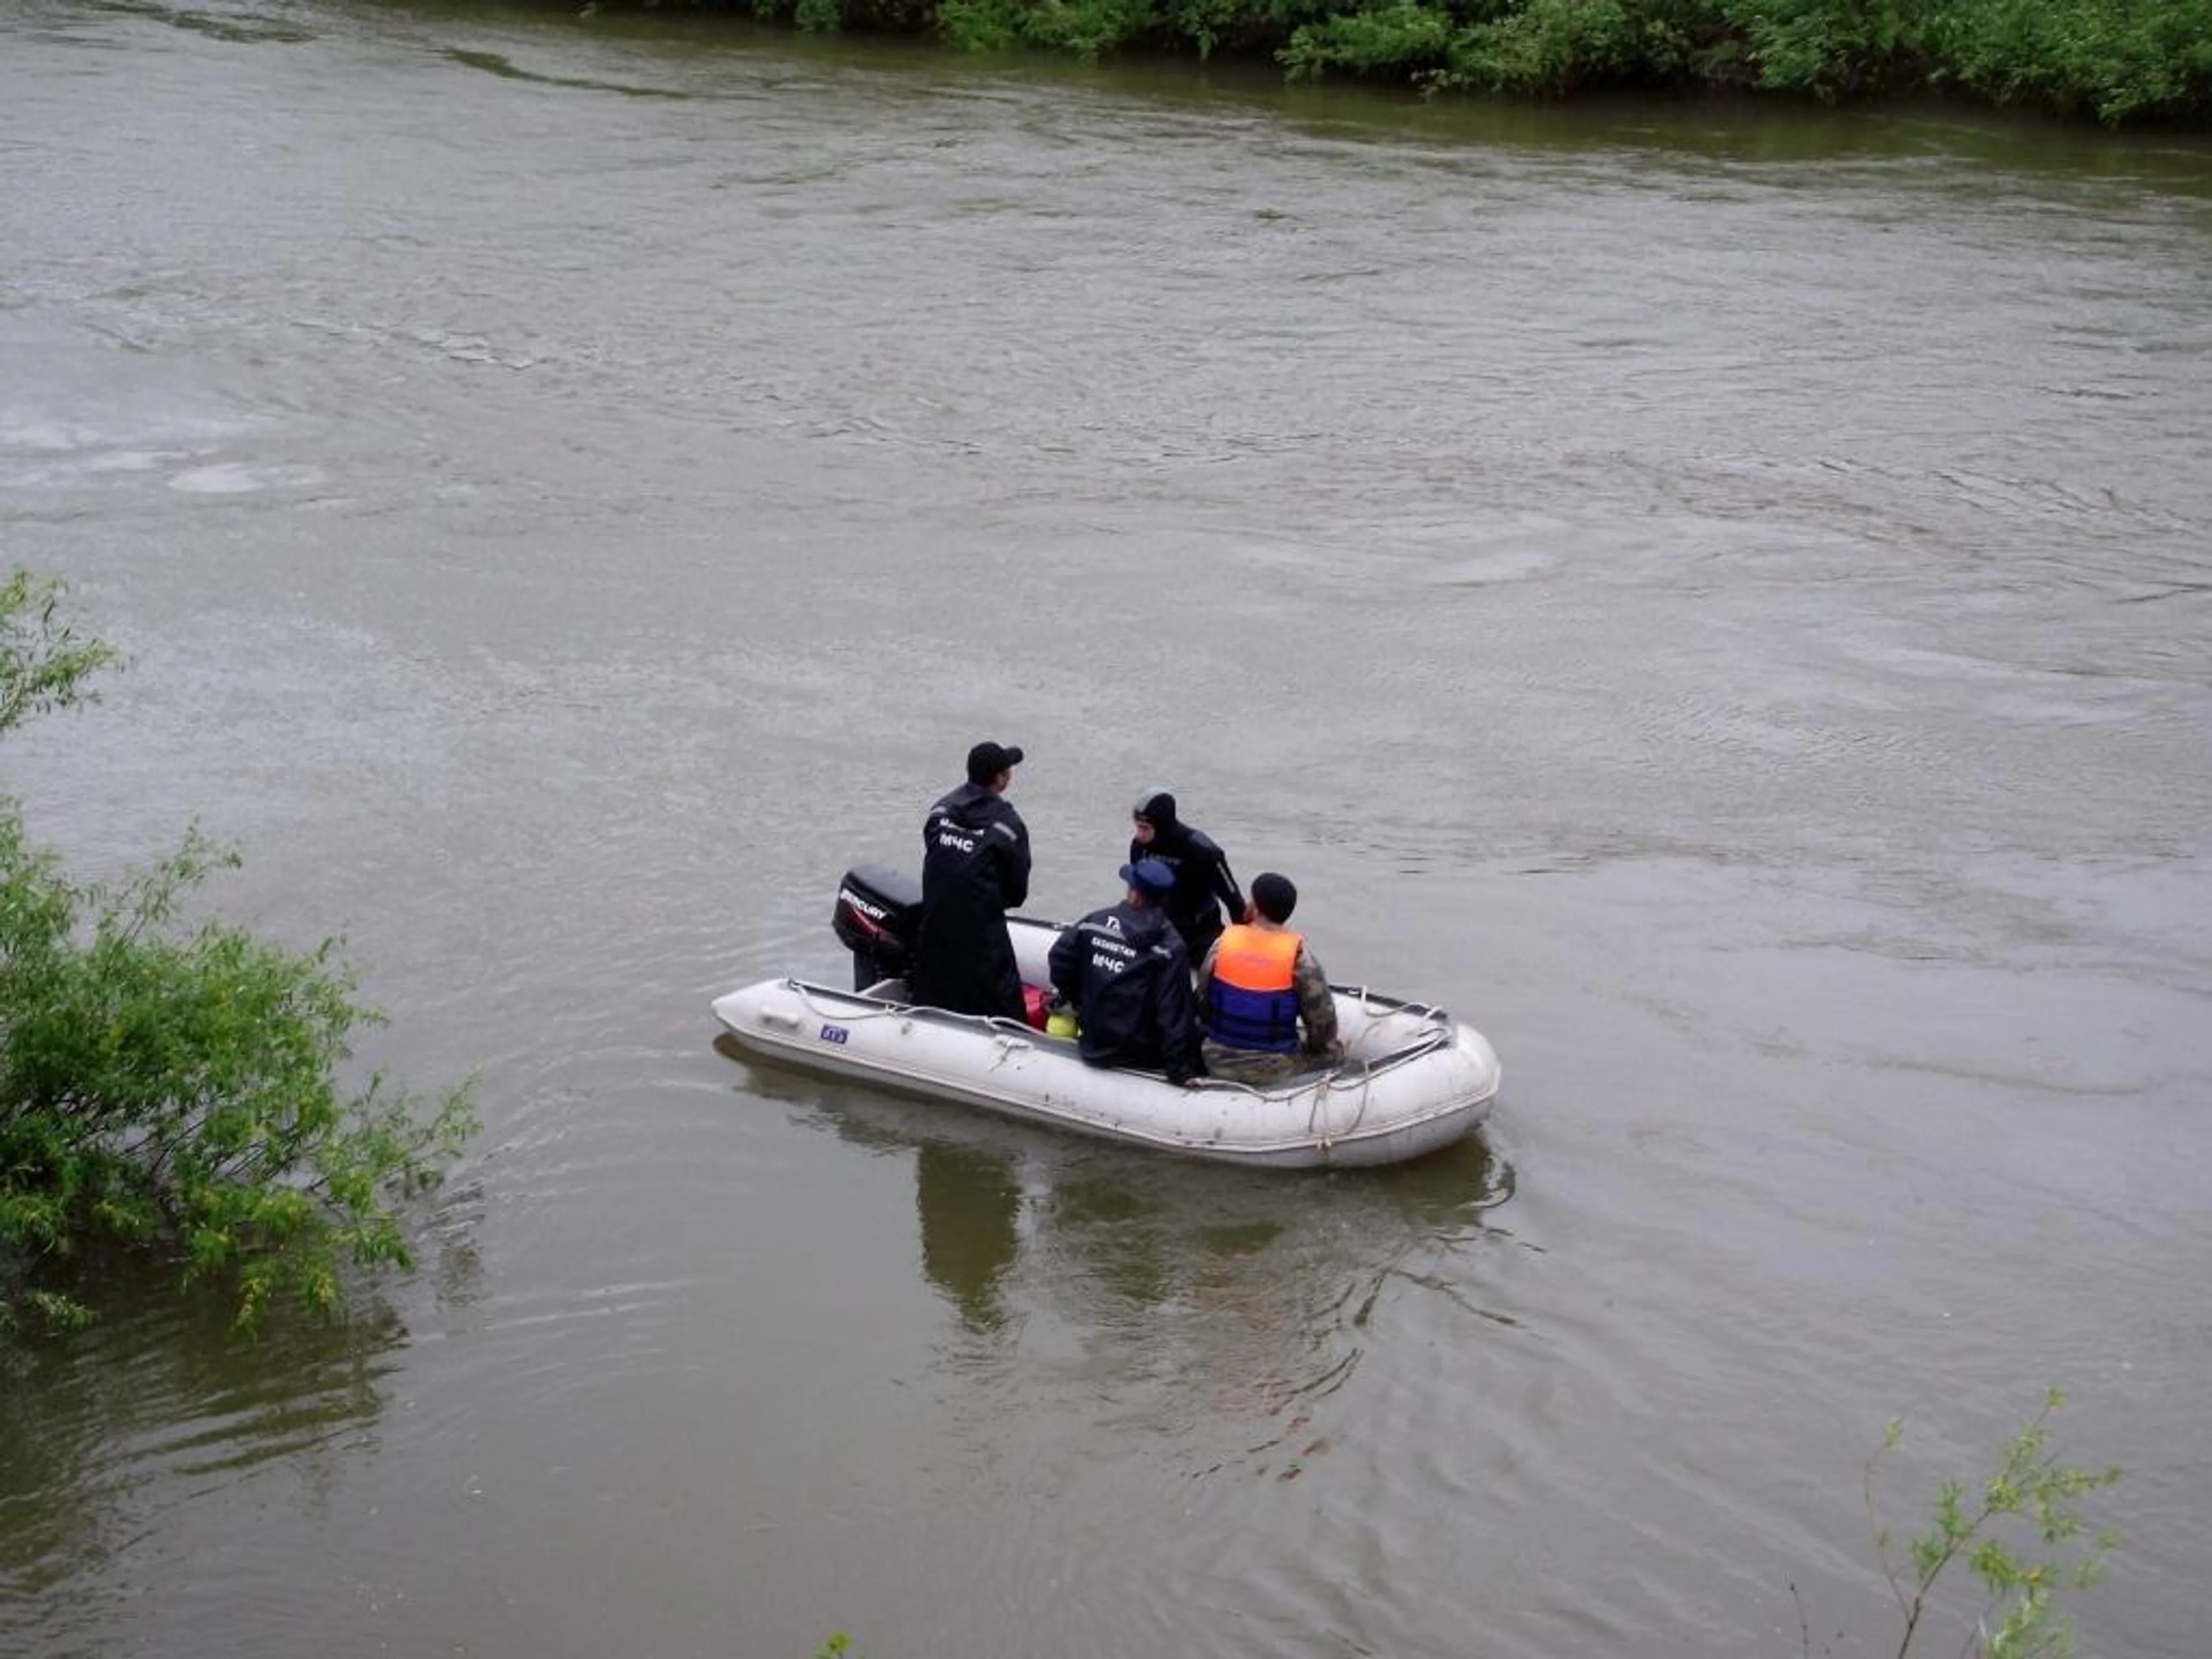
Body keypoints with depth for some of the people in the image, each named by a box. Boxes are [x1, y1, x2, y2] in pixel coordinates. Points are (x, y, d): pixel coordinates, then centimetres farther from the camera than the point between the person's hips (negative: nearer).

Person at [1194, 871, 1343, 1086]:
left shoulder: (1223, 944, -10)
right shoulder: (1298, 955, -16)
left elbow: (1201, 1001, 0)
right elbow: (1322, 1019, -12)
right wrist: (1322, 1052, 8)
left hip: (1219, 1064, 3)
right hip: (1274, 1073, -2)